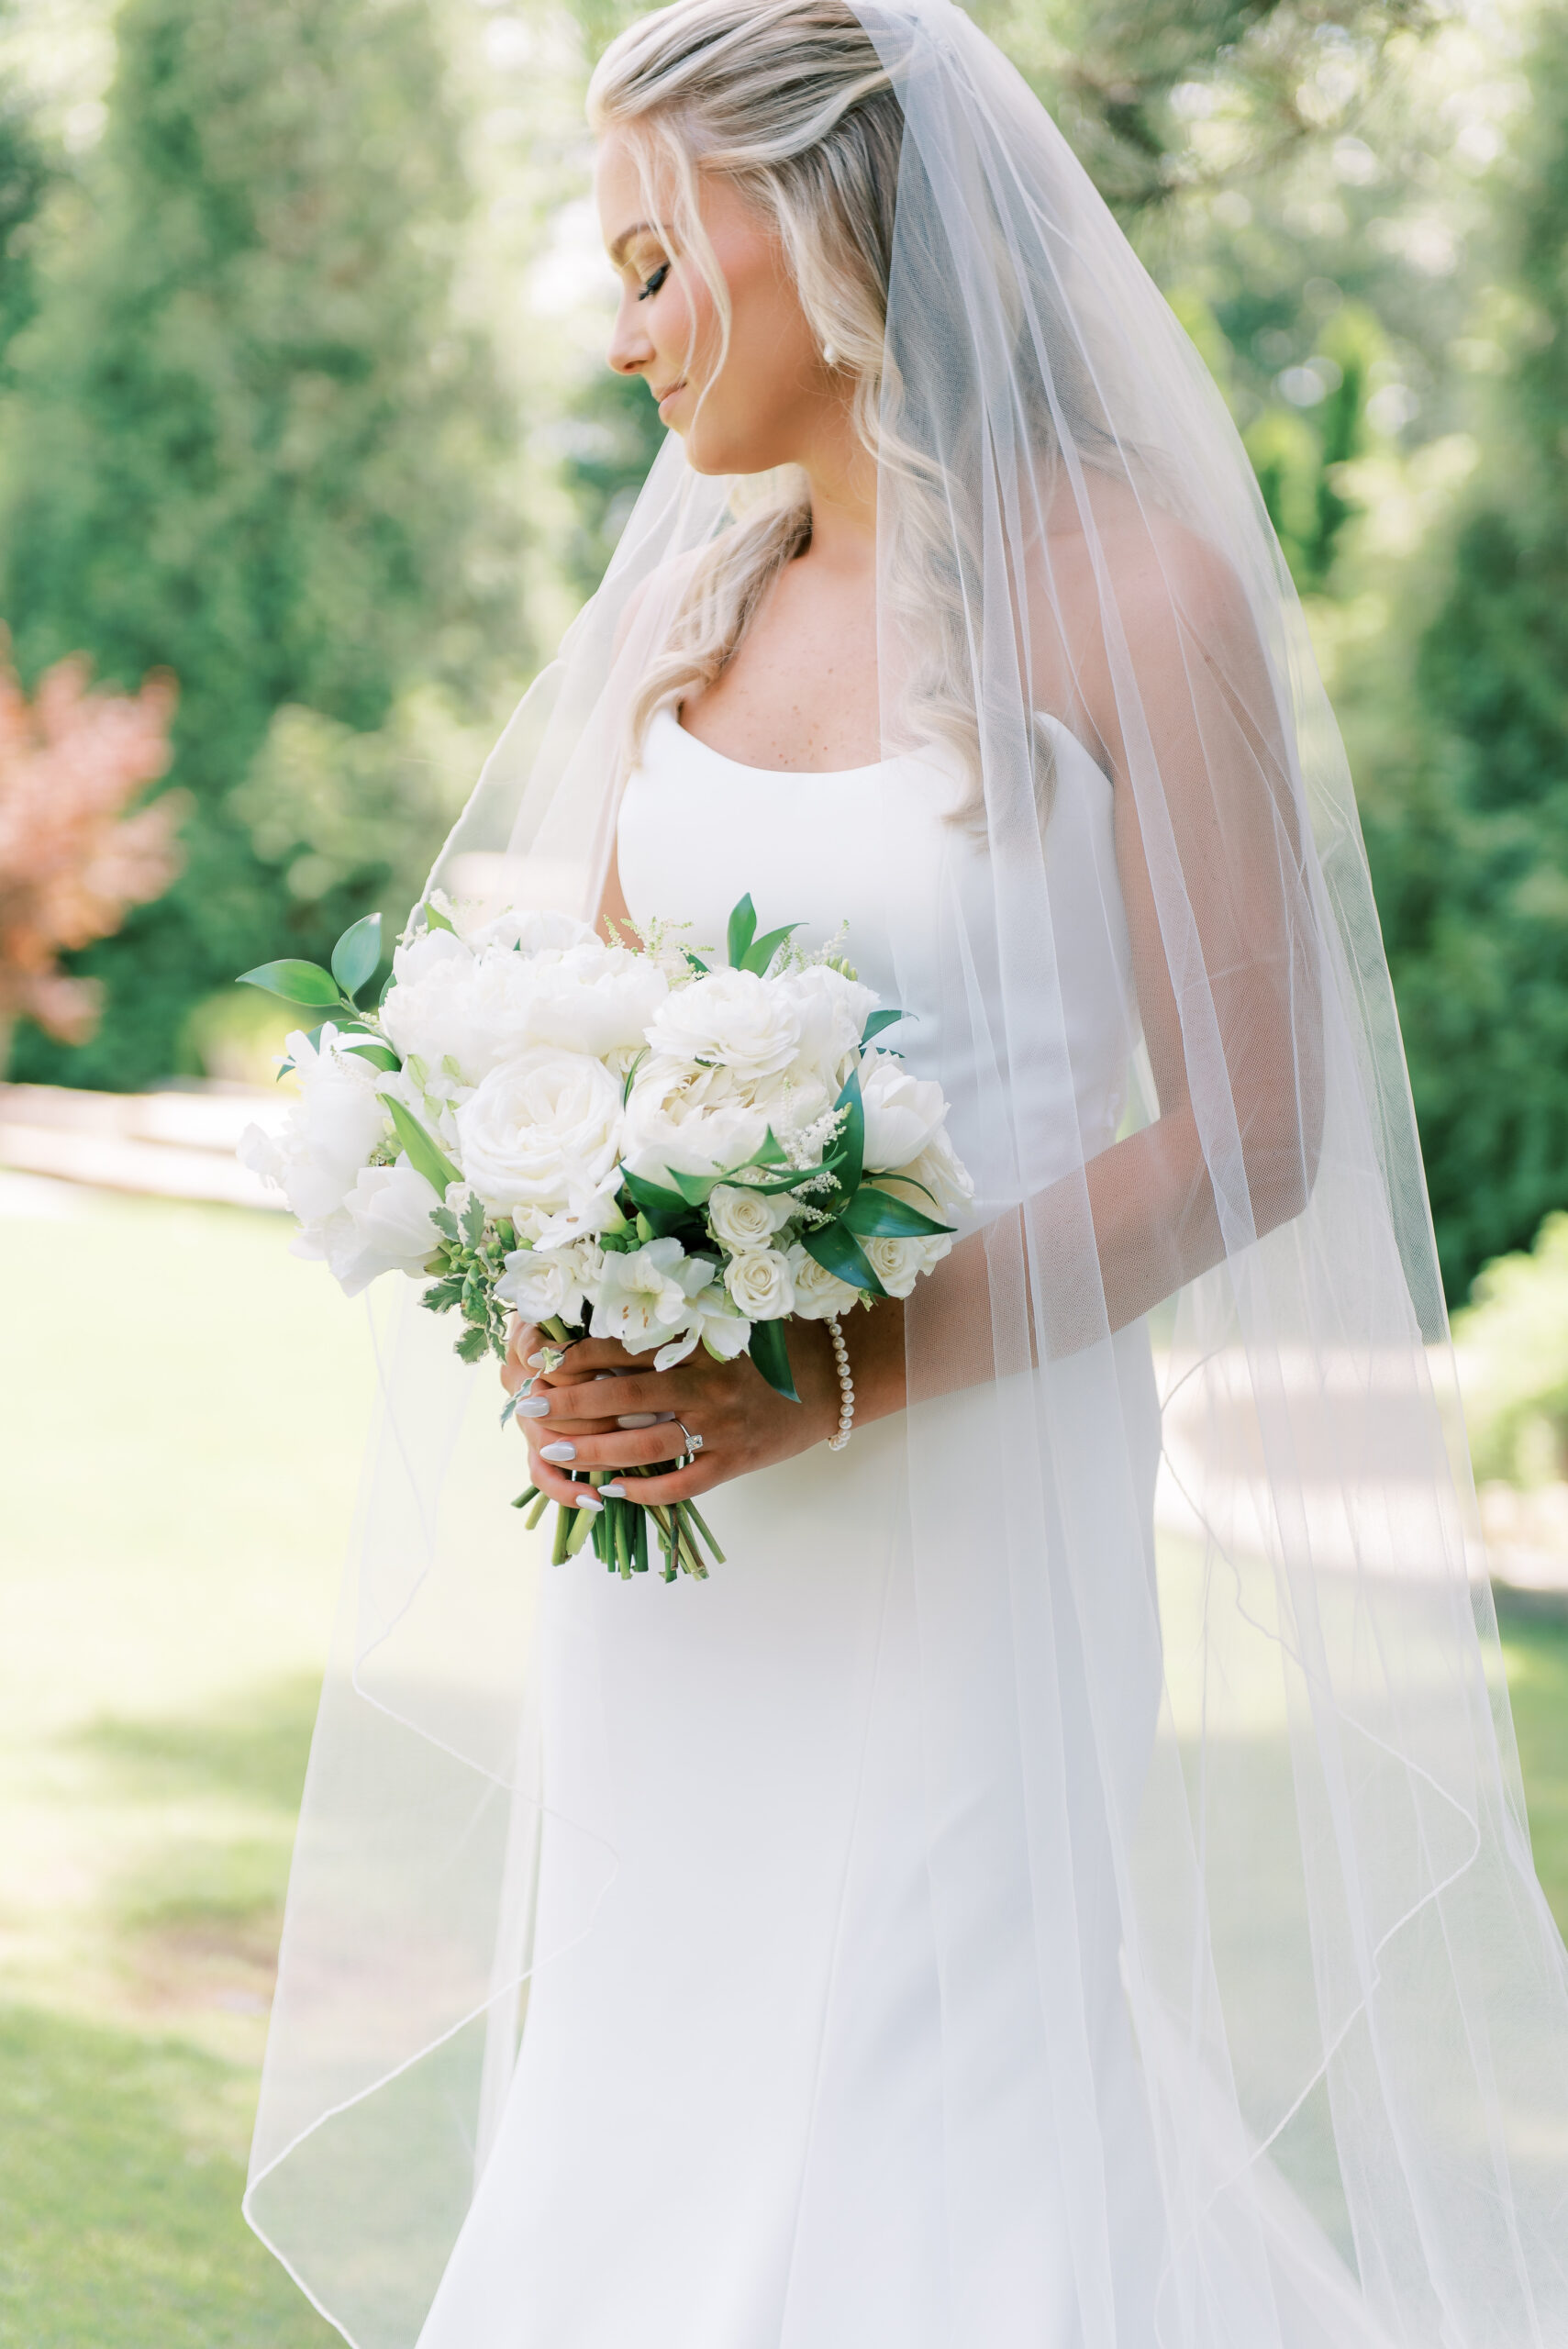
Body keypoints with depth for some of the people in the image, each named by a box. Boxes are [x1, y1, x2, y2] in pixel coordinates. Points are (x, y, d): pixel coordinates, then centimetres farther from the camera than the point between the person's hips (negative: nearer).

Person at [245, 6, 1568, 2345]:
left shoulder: (1134, 591, -9)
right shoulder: (691, 593, 9)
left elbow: (1249, 1127, -11)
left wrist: (845, 1373, -20)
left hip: (963, 1506, -6)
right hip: (667, 1535, 6)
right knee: (652, 2118, 13)